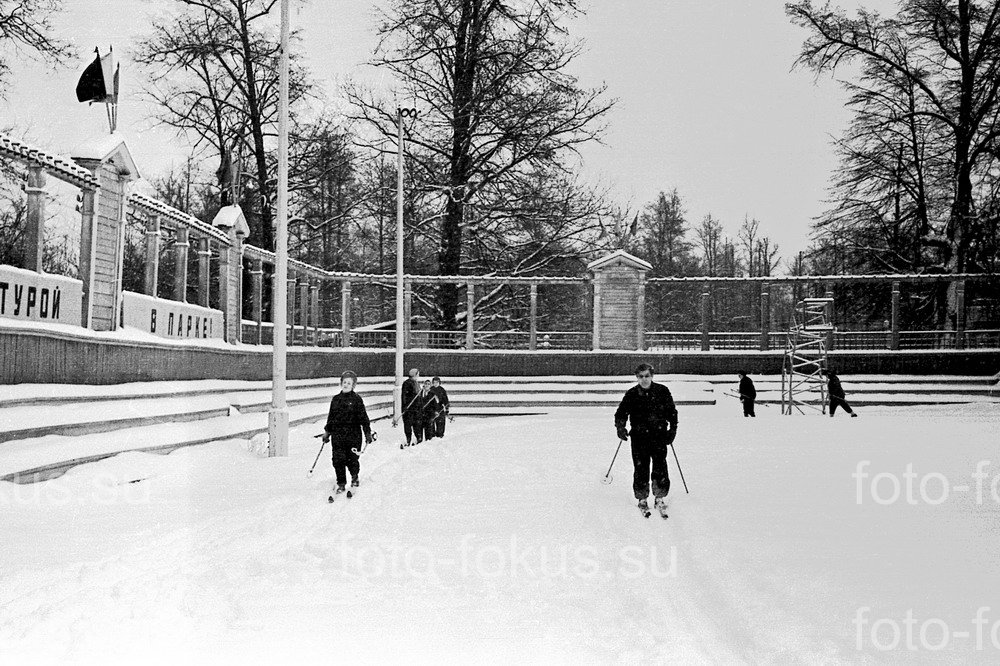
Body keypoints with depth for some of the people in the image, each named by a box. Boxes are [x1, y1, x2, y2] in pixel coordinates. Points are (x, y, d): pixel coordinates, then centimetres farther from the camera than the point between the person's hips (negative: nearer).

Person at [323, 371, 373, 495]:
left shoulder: (356, 399, -3)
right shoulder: (336, 399, 9)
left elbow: (363, 418, -3)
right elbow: (331, 417, 17)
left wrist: (368, 433, -6)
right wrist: (327, 431, 18)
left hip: (353, 434, -3)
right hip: (337, 434, 3)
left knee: (352, 459, 1)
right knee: (338, 459, 0)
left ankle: (354, 477, 30)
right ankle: (341, 483, 13)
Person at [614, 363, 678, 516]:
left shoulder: (662, 391, 0)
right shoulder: (631, 394, -1)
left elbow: (672, 412, 9)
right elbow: (621, 413, 4)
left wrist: (672, 430, 2)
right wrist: (620, 427, -14)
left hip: (659, 436, 0)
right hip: (639, 438, 0)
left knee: (660, 468, -3)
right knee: (641, 469, 2)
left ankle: (660, 498, 13)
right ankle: (642, 499, 18)